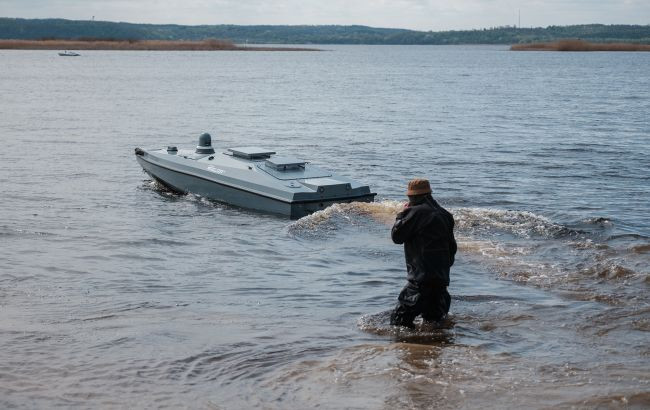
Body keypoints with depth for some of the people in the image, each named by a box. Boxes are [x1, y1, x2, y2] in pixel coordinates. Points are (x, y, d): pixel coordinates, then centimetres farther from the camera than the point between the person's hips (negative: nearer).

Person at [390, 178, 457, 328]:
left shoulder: (416, 212, -12)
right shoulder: (444, 214, 13)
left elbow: (396, 235, -7)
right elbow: (452, 247, 20)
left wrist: (402, 214, 8)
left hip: (422, 278, -9)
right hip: (442, 277, 9)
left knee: (399, 320, -12)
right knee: (434, 320, 19)